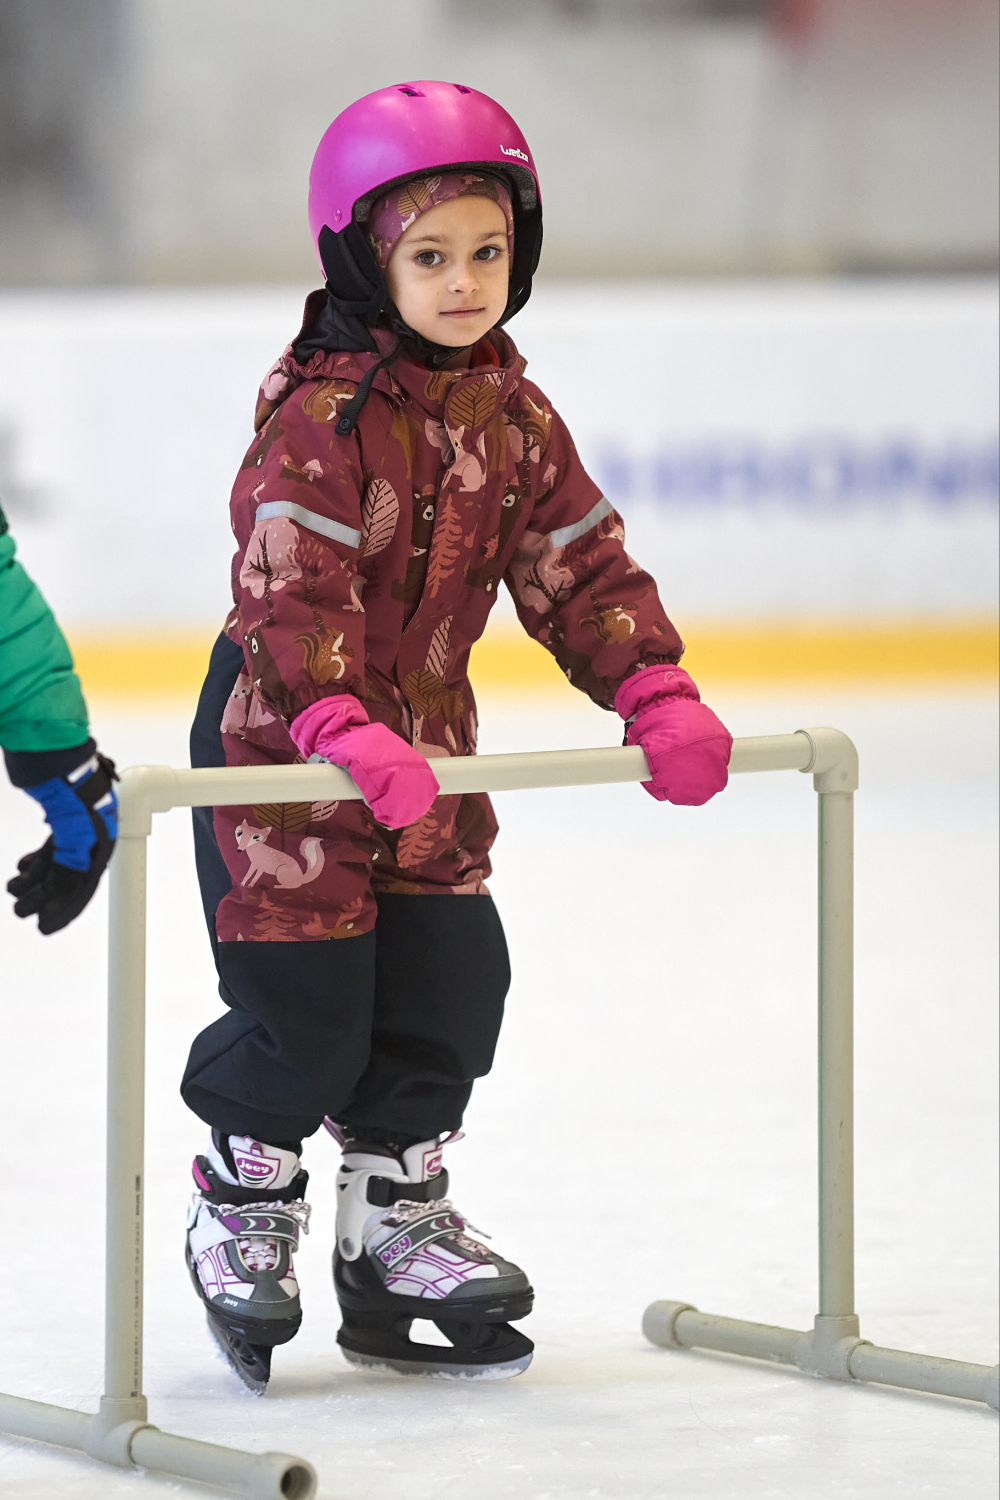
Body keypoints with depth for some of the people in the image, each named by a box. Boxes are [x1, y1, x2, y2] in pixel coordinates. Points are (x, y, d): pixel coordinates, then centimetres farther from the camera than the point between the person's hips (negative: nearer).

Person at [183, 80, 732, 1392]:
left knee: (451, 987, 6)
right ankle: (246, 1210, 19)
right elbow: (295, 588, -31)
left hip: (425, 740, 7)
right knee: (310, 1014, -5)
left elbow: (581, 565, 6)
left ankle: (397, 1217, 23)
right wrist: (349, 732, -43)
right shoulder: (322, 414, -20)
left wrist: (655, 694, -7)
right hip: (281, 742, -7)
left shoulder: (512, 417, 3)